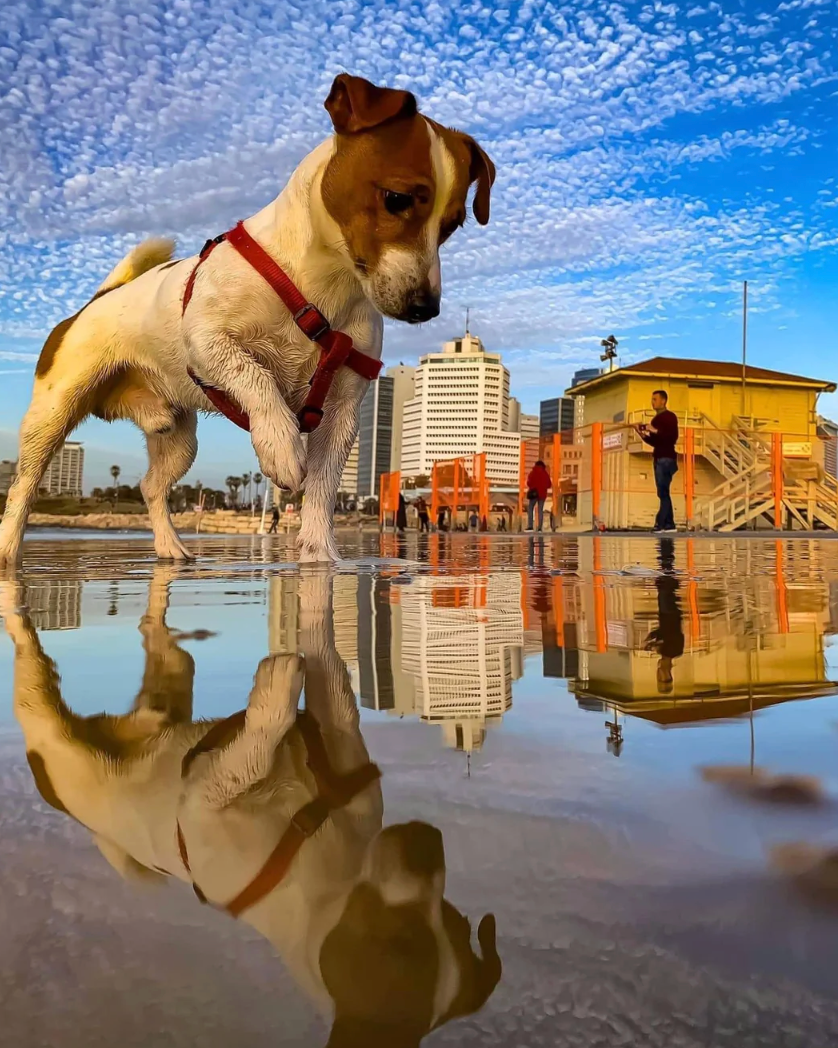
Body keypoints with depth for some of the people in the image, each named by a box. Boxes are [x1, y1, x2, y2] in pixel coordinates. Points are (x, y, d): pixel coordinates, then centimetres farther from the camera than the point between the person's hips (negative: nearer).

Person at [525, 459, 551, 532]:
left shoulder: (533, 472, -4)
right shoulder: (546, 474, 5)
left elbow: (529, 483, -6)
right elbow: (549, 485, 8)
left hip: (534, 493, -3)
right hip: (543, 494, 3)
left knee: (530, 508, 3)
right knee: (540, 510, 6)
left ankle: (530, 526, -11)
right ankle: (540, 527, 0)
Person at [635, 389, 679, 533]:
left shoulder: (670, 416, -5)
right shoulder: (655, 419, 19)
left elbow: (673, 437, -16)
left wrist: (655, 431, -19)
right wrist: (643, 434, 6)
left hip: (667, 459, -9)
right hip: (658, 459, 9)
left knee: (663, 492, -12)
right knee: (663, 493, 6)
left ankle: (660, 523, -14)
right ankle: (669, 524, 7)